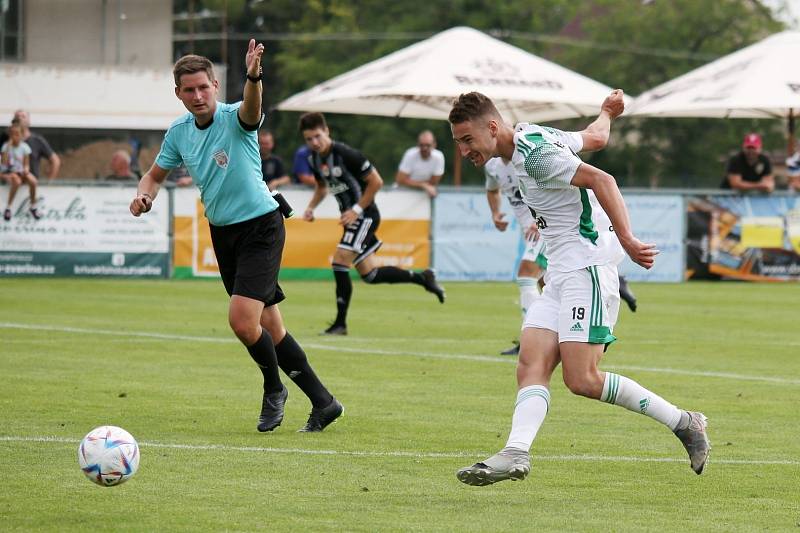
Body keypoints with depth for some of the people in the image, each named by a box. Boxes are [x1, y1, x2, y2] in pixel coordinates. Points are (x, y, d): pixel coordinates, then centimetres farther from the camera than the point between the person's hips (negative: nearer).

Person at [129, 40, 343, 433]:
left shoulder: (234, 118, -15)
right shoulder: (179, 132, 4)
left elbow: (251, 110, -40)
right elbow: (156, 174, 18)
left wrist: (253, 77, -63)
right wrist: (144, 194, -6)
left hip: (261, 227, -7)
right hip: (223, 233, 7)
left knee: (242, 320, -20)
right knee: (270, 328, 8)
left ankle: (274, 388, 8)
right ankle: (322, 402, 19)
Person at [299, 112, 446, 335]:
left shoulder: (345, 154, -21)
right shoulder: (314, 159, 2)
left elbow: (376, 182, -17)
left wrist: (356, 210, -18)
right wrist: (311, 207, 3)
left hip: (365, 215, -9)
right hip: (351, 217, 9)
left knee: (340, 261, -18)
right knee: (369, 273, 11)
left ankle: (340, 323, -12)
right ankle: (423, 278, 28)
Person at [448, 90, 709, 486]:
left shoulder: (534, 153, -14)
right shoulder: (534, 136, 15)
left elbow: (600, 179, -20)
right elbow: (595, 138, 30)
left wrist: (626, 240, -26)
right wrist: (606, 113, 52)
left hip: (585, 267, -10)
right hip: (559, 276, 10)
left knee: (581, 380, -15)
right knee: (531, 365, -10)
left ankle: (683, 423, -2)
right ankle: (516, 453, -27)